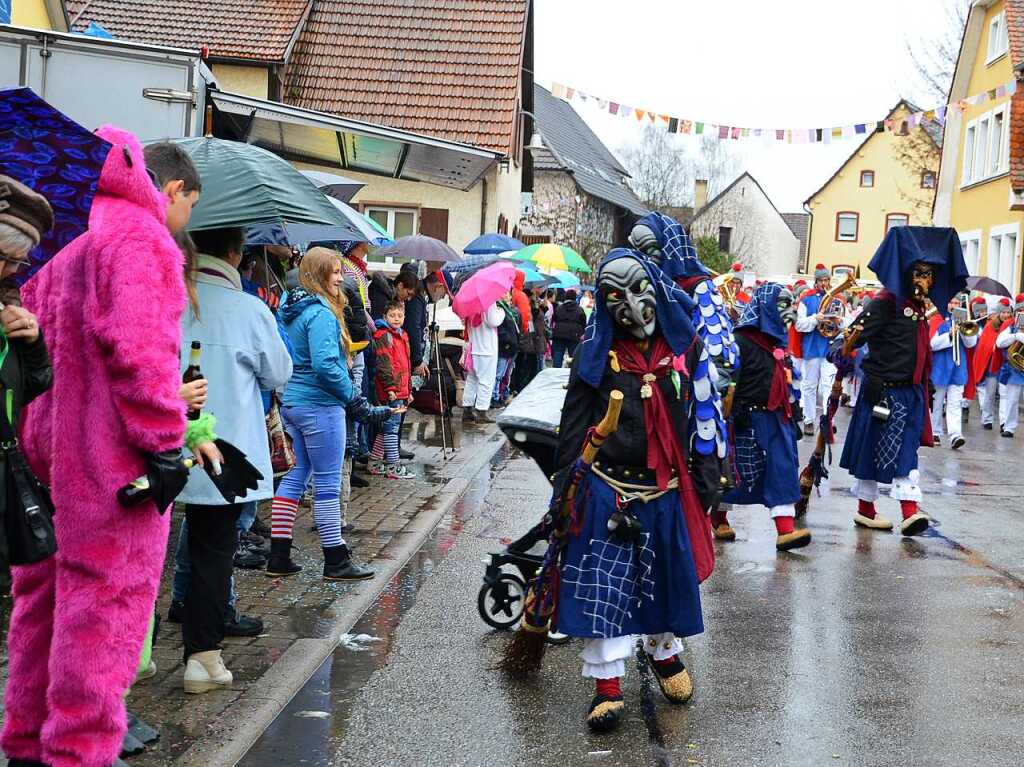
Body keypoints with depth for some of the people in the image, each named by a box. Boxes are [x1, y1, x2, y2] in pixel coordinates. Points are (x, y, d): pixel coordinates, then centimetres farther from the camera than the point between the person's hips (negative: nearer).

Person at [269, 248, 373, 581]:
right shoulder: (321, 312, -18)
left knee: (296, 475, 14)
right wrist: (347, 390, -11)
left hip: (291, 402, 9)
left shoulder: (290, 309, 11)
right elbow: (325, 364, -27)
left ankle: (279, 557, 16)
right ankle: (336, 561, 8)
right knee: (328, 482, -1)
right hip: (320, 406, -9)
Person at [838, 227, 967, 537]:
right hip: (884, 390, -7)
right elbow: (854, 337, -17)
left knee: (907, 450, 2)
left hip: (911, 391, 7)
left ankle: (910, 511, -2)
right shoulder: (886, 302, -11)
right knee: (872, 447, 3)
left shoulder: (920, 307, 13)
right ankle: (865, 508, 15)